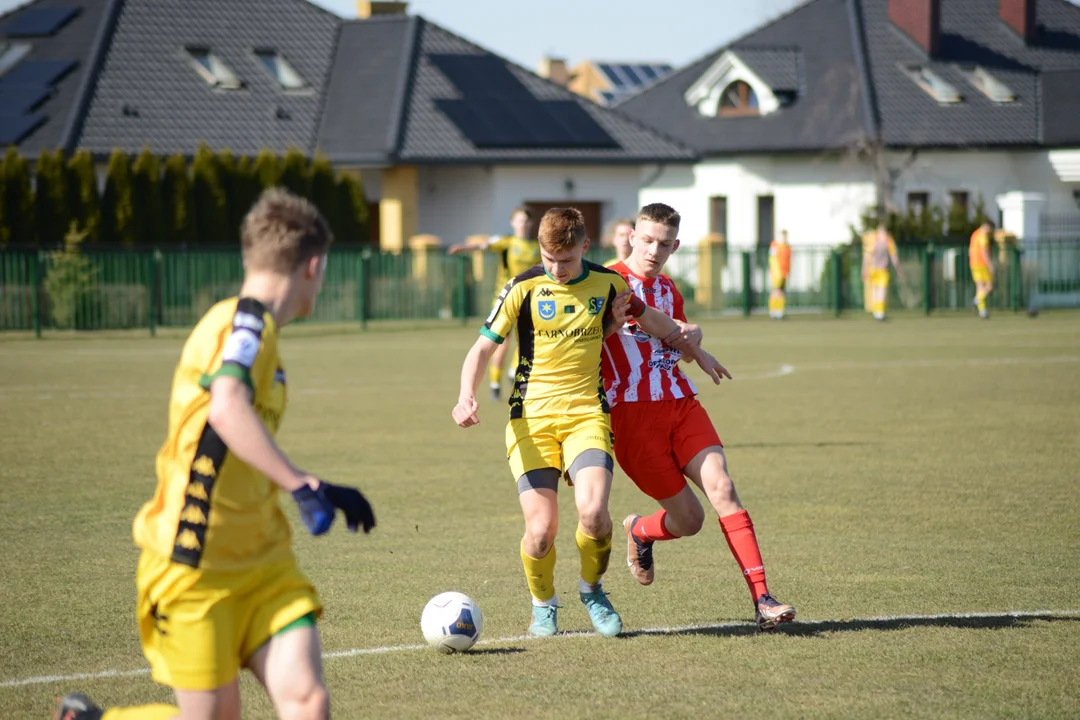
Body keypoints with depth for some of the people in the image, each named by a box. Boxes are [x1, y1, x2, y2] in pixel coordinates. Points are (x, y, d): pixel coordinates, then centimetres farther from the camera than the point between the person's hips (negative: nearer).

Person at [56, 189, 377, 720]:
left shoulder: (254, 327, 12)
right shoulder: (245, 321, -16)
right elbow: (227, 412, -37)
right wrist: (304, 486, -39)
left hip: (262, 562, 8)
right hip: (195, 568, -8)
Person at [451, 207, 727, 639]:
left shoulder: (608, 283, 3)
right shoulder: (523, 288, -4)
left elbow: (649, 319, 22)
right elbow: (483, 347, -1)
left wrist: (694, 351, 37)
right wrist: (466, 397, -19)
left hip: (587, 413, 1)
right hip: (532, 419, -1)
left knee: (593, 513, -23)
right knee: (541, 531, -13)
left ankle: (592, 590, 9)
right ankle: (543, 604, 19)